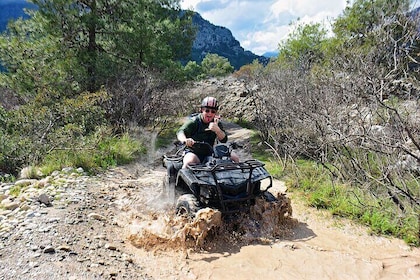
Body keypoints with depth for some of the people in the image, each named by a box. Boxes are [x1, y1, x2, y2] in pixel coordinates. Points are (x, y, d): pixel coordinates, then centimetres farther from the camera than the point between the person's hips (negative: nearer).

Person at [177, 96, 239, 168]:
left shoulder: (217, 123, 4)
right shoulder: (193, 122, -9)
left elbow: (224, 140, -8)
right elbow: (180, 131, -26)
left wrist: (217, 129, -30)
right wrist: (185, 140, -50)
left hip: (210, 153, 4)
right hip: (193, 152, -4)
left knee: (235, 158, -8)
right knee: (190, 161, -38)